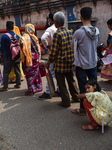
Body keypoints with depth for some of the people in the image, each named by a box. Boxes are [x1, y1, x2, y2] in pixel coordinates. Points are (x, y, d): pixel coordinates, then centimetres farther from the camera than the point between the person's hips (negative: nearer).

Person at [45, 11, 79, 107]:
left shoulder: (57, 34, -18)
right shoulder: (70, 32, 3)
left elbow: (54, 51, -18)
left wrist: (49, 62, -6)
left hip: (60, 63, -7)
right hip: (70, 62, 7)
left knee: (61, 83, 6)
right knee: (71, 80, 22)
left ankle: (66, 102, 15)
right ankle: (76, 97, 35)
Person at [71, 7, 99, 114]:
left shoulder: (78, 32, -18)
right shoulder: (97, 31, -1)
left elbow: (73, 47, -5)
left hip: (81, 65, -5)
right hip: (93, 63, 5)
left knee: (83, 87, 5)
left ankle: (83, 109, 16)